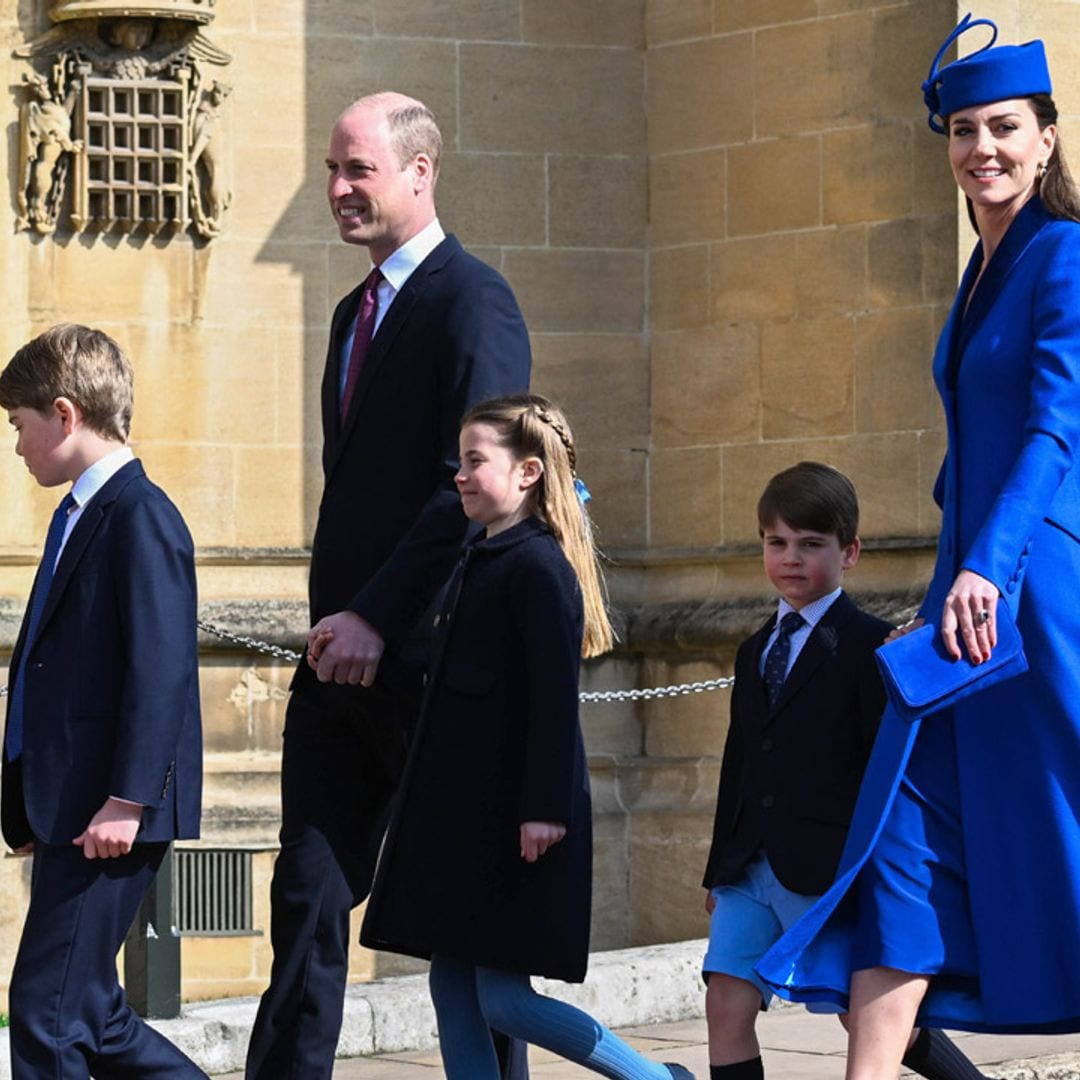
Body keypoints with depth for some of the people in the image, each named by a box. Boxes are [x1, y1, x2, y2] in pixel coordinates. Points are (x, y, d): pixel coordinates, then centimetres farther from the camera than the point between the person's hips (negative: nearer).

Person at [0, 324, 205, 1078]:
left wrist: (128, 798, -23)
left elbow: (162, 666, -20)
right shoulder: (79, 518, 18)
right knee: (89, 1014, 12)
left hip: (109, 816, -10)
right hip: (69, 811, 10)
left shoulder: (139, 515, -13)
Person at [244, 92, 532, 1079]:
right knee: (308, 895, 3)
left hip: (428, 651, -8)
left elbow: (471, 486, -18)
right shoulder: (357, 312, 19)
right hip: (346, 654, 8)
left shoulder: (473, 301, -10)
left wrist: (377, 617, -20)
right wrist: (333, 616, 13)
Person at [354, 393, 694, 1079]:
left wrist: (546, 808, -22)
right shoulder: (480, 561, 16)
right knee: (454, 988, 6)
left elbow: (555, 695, -18)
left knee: (502, 997, -8)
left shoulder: (538, 565, -13)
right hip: (461, 813, 10)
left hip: (514, 817, -10)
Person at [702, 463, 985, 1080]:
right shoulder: (756, 652, 20)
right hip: (752, 867, 6)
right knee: (727, 1004, -6)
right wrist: (720, 869, 21)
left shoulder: (869, 647, -3)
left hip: (831, 865, -6)